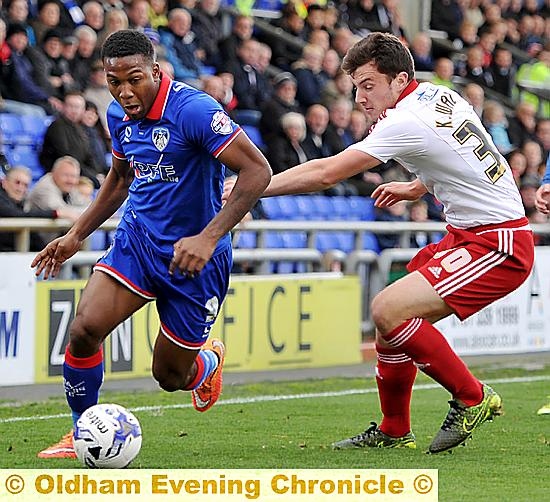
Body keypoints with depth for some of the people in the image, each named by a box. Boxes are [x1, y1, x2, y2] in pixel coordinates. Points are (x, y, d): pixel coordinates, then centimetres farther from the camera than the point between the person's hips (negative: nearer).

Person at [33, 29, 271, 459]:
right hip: (137, 242, 5)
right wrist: (77, 235, 19)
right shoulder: (120, 117, 1)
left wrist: (208, 238, -30)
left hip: (194, 259, -5)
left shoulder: (193, 110, -23)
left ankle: (208, 360, 45)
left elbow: (258, 170, -25)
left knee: (170, 376, 6)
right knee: (85, 329, -18)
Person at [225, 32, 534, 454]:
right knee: (397, 316, 10)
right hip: (469, 234, 10)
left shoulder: (407, 122, -19)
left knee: (388, 310, -20)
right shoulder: (441, 96, 8)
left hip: (498, 246, -10)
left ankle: (472, 399, -6)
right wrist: (417, 188, 24)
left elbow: (325, 173, -22)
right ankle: (394, 432, 21)